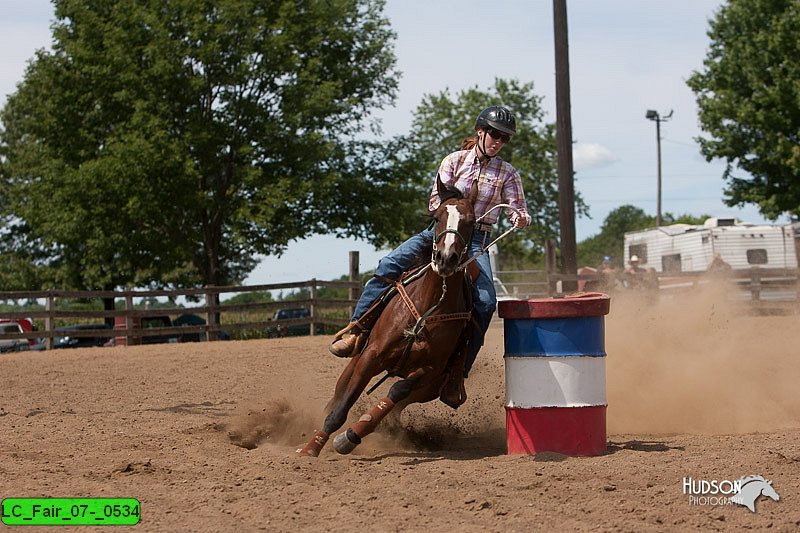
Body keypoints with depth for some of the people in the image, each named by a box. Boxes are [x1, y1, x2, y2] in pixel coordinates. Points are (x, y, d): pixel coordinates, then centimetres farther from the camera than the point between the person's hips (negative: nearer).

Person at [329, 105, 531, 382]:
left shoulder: (508, 174, 5)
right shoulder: (454, 161, 6)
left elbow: (519, 211, -1)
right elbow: (435, 203, 0)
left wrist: (521, 219, -25)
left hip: (476, 242, -1)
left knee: (486, 301, -25)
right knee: (389, 264, -22)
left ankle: (460, 368, -17)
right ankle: (356, 330, -19)